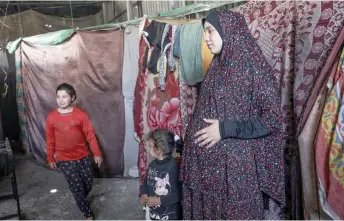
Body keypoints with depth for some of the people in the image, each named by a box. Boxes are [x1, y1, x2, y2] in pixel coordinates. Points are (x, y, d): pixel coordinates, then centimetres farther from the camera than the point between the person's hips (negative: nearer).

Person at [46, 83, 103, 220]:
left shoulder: (81, 115, -8)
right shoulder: (51, 117, -7)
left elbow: (90, 135, -4)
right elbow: (50, 140, 3)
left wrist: (97, 153, -4)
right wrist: (50, 158, 8)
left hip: (83, 156, 1)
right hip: (65, 160, -1)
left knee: (88, 184, 13)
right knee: (77, 187, 3)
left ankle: (81, 200, 45)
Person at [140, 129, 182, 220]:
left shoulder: (173, 167, -24)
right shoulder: (152, 165, -1)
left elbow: (180, 193, -24)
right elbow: (145, 183, 12)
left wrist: (160, 200, -23)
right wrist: (143, 194, -6)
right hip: (153, 213, 7)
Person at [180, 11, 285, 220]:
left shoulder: (254, 65, -10)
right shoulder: (216, 67, 10)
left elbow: (273, 118, -14)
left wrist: (226, 129, -18)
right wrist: (187, 143, 10)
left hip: (237, 166, -6)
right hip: (208, 163, 7)